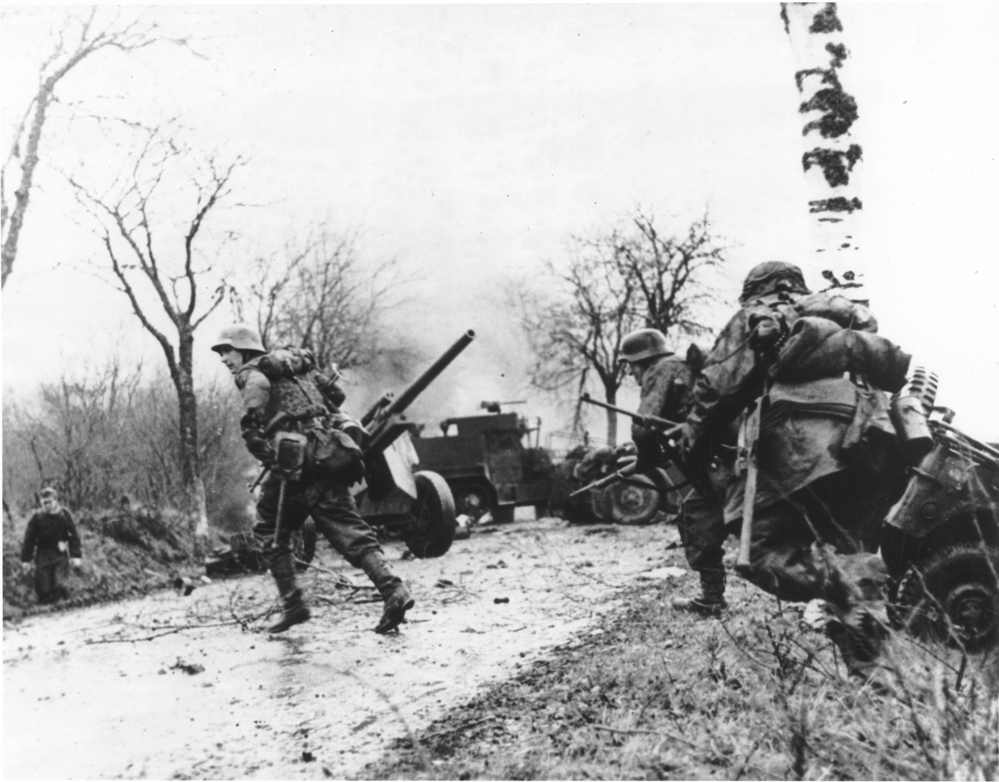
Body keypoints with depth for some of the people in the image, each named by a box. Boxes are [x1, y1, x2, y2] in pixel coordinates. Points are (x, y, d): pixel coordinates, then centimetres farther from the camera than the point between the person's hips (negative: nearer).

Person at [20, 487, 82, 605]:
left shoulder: (64, 514, -2)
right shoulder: (37, 517, -3)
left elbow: (73, 536, 1)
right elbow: (29, 539, 3)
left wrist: (76, 555, -4)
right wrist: (25, 559, 3)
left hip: (60, 556, 0)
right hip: (43, 557, 1)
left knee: (58, 585, -11)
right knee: (44, 589, 1)